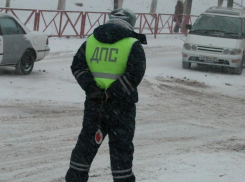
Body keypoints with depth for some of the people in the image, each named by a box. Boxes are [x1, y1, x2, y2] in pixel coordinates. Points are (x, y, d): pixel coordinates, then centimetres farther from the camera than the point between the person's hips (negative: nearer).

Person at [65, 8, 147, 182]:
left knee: (86, 144, 14)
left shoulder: (90, 41, 7)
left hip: (94, 103, 4)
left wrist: (91, 88, -6)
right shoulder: (133, 45, -7)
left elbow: (77, 66, 2)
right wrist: (112, 94, -14)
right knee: (121, 148, 5)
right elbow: (134, 75, -16)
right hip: (121, 105, -4)